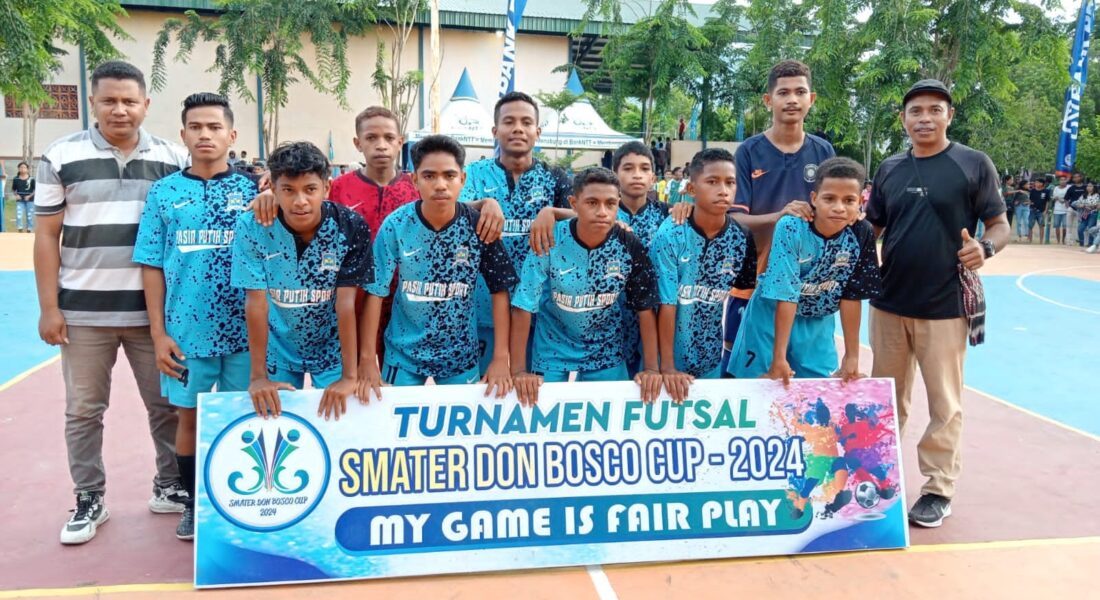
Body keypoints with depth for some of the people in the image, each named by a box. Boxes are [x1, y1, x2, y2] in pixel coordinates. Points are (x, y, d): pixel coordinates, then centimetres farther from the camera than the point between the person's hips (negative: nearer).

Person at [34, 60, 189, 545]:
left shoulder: (174, 159, 2)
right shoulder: (61, 157, 0)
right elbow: (47, 236, 1)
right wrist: (49, 308, -3)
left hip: (155, 311, 1)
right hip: (84, 311, 0)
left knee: (168, 404, 9)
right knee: (83, 411, 9)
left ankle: (169, 487, 26)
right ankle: (89, 500, 24)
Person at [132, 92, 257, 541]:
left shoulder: (252, 191, 1)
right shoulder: (164, 192, 3)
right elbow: (152, 266, 3)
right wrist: (159, 333, -1)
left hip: (243, 330, -1)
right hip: (186, 331, 1)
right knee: (189, 417, 11)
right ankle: (193, 503, 28)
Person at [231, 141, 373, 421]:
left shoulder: (350, 227, -20)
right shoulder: (252, 228, -20)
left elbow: (346, 302, -20)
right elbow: (256, 302, -17)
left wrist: (349, 376, -21)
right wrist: (258, 376, -16)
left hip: (332, 346, 0)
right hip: (277, 347, 1)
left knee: (338, 416, 0)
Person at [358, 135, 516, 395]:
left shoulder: (478, 226, -14)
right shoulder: (395, 225, -15)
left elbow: (499, 290, -8)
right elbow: (376, 292, -11)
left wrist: (501, 358, -12)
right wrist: (367, 360, -13)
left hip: (461, 353, 1)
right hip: (404, 352, 0)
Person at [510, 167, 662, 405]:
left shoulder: (629, 246, -14)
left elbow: (645, 307, -5)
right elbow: (523, 306, -18)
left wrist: (651, 368, -9)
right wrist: (518, 369, -20)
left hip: (607, 358, 2)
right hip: (552, 357, -1)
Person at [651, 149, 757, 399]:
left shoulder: (741, 238, -6)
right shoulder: (671, 235, -17)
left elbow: (745, 288, 7)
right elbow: (666, 303, -18)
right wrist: (667, 366, -18)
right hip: (668, 355, -3)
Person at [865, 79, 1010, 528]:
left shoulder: (975, 164, -4)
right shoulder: (889, 169, 8)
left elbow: (1000, 225, -2)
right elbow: (870, 229, 13)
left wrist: (986, 248, -23)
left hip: (945, 307, -4)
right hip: (889, 304, 4)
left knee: (944, 404, 5)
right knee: (887, 398, 17)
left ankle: (939, 489, 20)